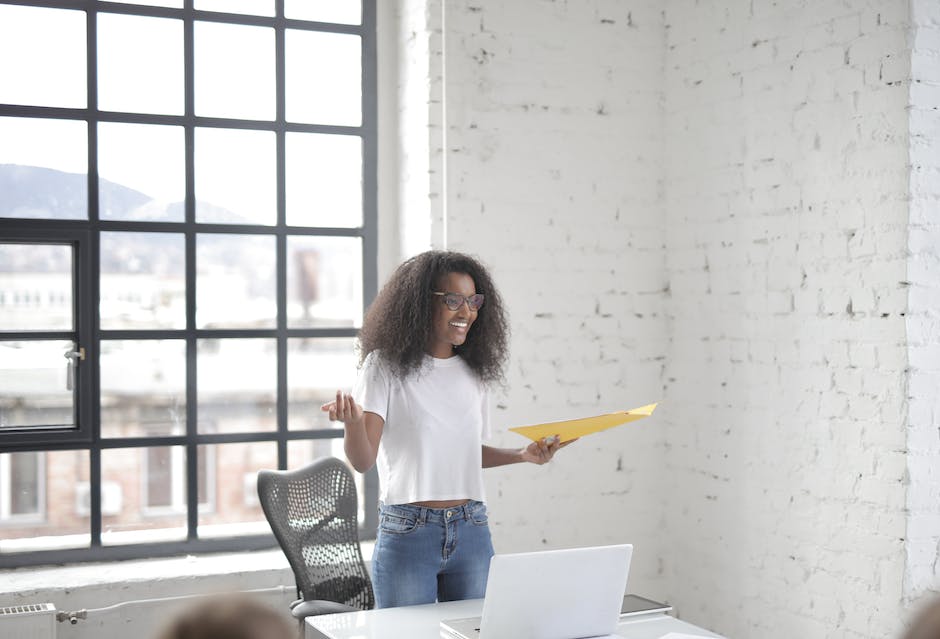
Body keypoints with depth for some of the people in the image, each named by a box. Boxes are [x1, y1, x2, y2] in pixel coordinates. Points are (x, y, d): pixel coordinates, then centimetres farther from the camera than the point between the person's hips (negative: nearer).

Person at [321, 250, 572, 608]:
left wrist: (524, 455, 5)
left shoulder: (475, 371, 9)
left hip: (471, 532, 5)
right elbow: (363, 461, -14)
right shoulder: (386, 364, -6)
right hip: (407, 533, -4)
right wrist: (352, 421, -34)